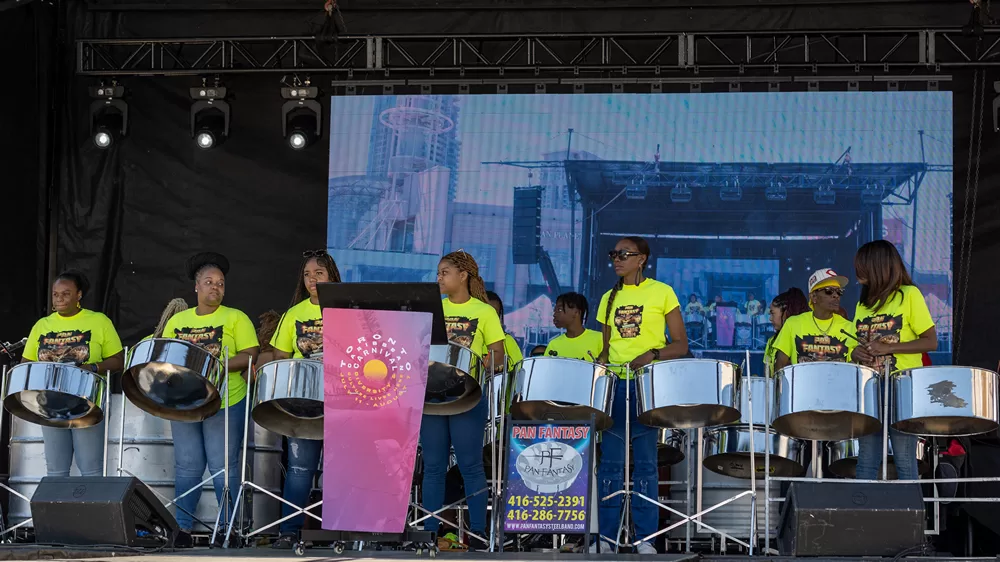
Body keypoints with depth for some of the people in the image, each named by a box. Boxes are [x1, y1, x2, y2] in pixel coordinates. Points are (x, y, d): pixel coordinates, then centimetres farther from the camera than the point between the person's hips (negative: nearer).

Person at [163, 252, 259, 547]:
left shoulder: (235, 318, 3)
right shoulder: (177, 321, 15)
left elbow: (250, 356, -4)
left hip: (224, 403, -4)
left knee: (224, 467, -4)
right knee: (187, 466, 5)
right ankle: (183, 528, 9)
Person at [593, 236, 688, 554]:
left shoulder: (662, 293, 1)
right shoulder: (609, 298, 15)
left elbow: (680, 346, -1)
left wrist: (652, 354, -18)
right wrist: (600, 364, -1)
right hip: (615, 384, 4)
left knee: (645, 462, -3)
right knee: (610, 462, 2)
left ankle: (645, 539, 0)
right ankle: (605, 536, 4)